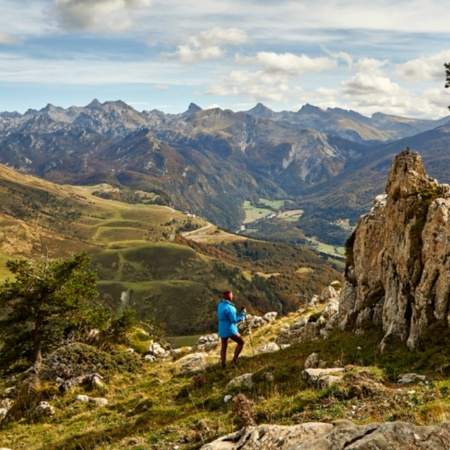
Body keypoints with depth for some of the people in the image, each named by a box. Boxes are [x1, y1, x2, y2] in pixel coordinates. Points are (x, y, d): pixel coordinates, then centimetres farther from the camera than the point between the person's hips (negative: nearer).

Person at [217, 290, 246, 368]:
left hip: (222, 330, 8)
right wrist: (243, 313, -10)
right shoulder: (229, 307, -21)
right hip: (230, 330, -7)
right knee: (241, 342, 10)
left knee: (223, 347, 14)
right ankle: (235, 359, 6)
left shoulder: (220, 305, 5)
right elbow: (234, 320, -19)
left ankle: (223, 364, 16)